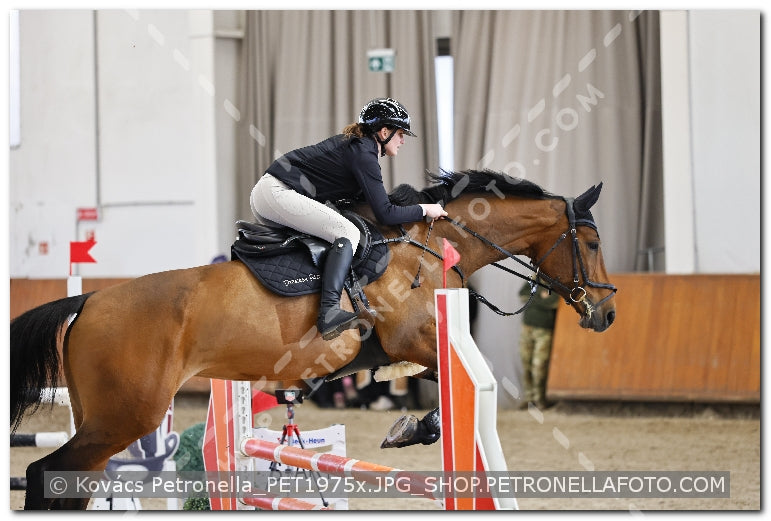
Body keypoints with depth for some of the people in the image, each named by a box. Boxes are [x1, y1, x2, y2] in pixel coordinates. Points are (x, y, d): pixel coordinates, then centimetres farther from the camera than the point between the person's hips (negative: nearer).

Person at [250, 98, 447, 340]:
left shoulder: (354, 144, 18)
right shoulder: (363, 154, -11)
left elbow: (369, 199, 29)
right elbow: (384, 214, -15)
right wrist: (424, 210, -3)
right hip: (278, 194, -11)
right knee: (347, 232, -20)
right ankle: (329, 313, -34)